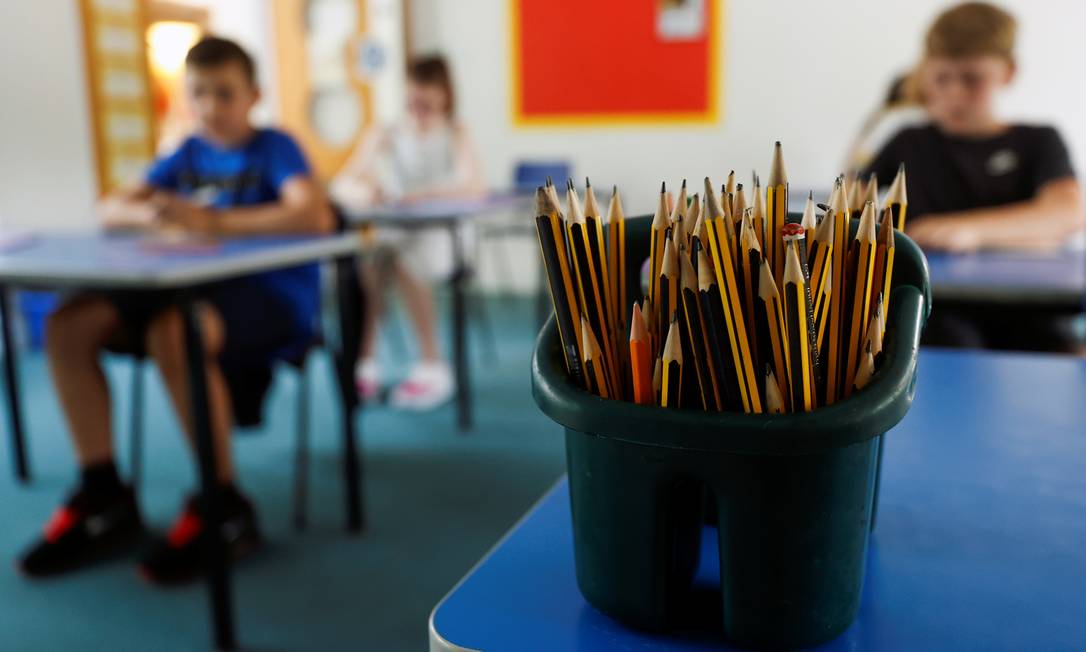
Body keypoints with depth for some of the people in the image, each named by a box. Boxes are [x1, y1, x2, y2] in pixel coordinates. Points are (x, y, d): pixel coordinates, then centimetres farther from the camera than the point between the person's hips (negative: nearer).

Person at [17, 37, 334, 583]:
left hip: (274, 297, -7)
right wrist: (149, 214, -10)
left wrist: (214, 222, -26)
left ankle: (224, 509, -20)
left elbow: (316, 215, -24)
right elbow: (110, 210, 15)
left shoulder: (273, 147, -4)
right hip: (201, 290, 7)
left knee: (171, 333, -37)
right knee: (68, 325, -10)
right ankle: (103, 498, -2)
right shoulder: (189, 153, 15)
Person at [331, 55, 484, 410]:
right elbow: (340, 184, 0)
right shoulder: (384, 135, 9)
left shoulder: (455, 133, 2)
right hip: (391, 234, 3)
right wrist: (361, 193, -24)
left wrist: (426, 194, -32)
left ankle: (433, 365, -23)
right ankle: (365, 364, -18)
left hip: (438, 237, -2)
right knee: (367, 261, -29)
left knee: (401, 259, -32)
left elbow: (474, 186, -16)